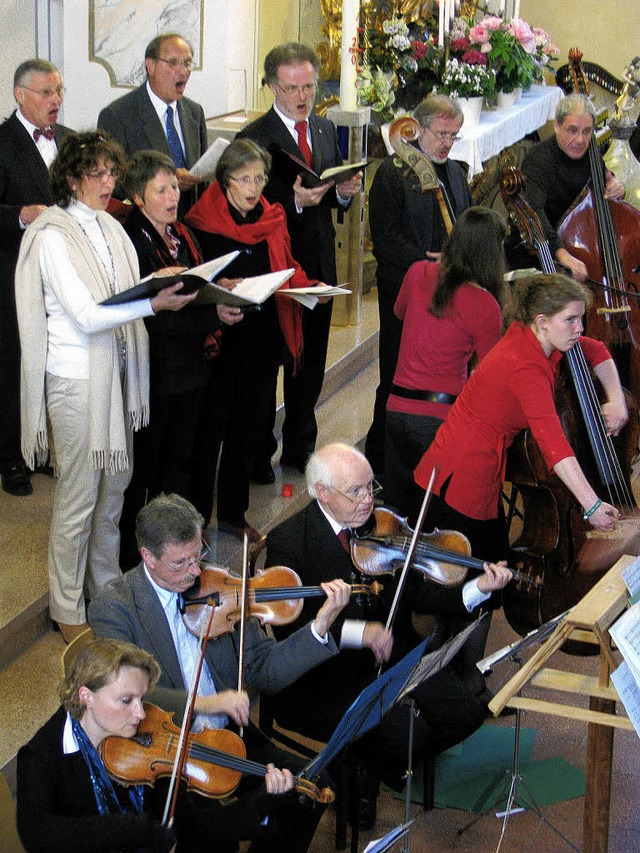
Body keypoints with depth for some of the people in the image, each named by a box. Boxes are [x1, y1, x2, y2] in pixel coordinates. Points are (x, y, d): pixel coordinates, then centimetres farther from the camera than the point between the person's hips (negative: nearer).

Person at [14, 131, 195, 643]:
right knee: (78, 497, 0)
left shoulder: (107, 227, 9)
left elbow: (120, 297, 10)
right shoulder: (53, 237, -15)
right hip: (76, 378, -8)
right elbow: (85, 315, -21)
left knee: (115, 481, 15)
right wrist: (153, 303, -28)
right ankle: (68, 609, 13)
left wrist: (166, 287, -7)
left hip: (114, 371, 8)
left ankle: (107, 585, 32)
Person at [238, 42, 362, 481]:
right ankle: (259, 456, 15)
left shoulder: (325, 129, 11)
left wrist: (344, 191, -6)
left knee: (311, 366, 15)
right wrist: (294, 201, -30)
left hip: (320, 264, 6)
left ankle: (300, 447, 29)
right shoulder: (254, 138, -11)